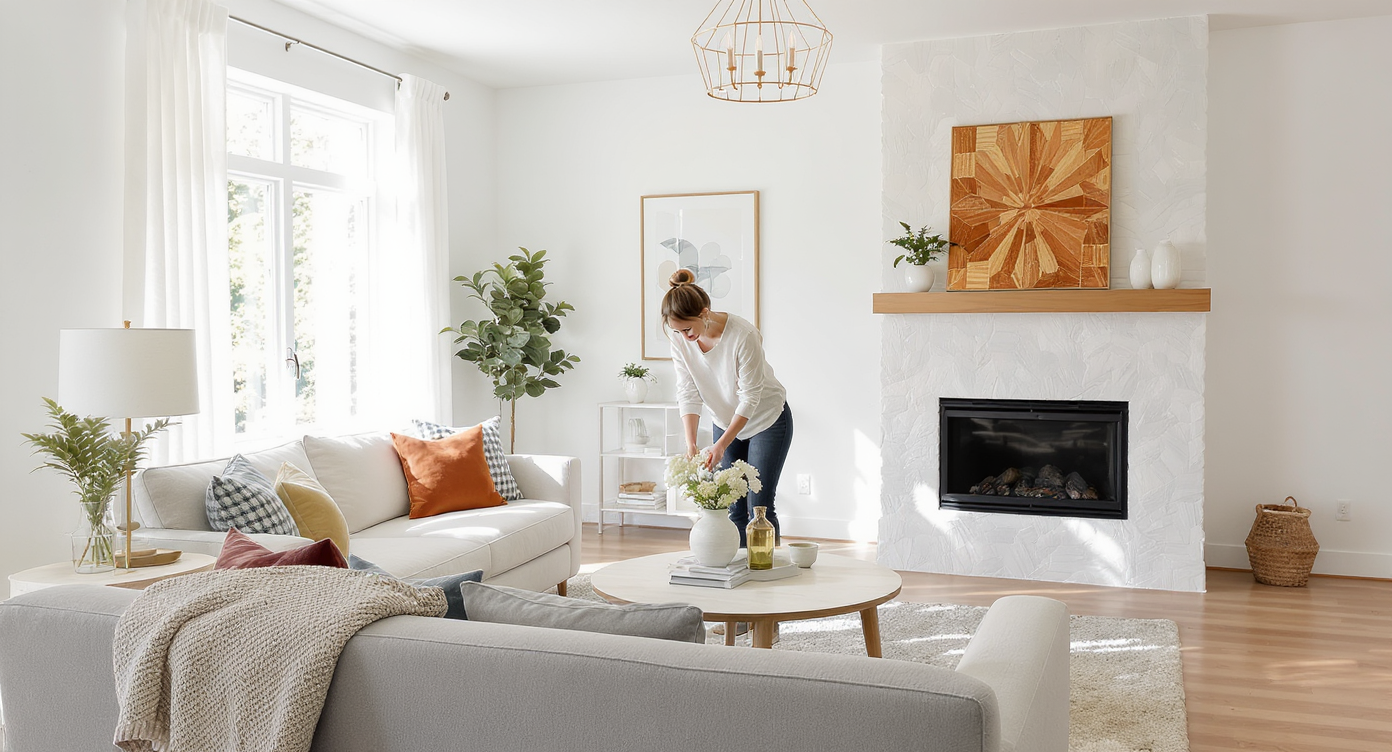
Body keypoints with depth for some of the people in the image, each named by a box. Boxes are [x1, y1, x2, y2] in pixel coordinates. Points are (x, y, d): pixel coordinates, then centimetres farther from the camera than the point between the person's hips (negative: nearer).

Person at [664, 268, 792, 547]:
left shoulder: (744, 336, -32)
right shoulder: (680, 338, -16)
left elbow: (750, 397, -26)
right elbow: (688, 393, -14)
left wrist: (721, 446, -30)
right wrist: (691, 444, -25)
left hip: (767, 420, -4)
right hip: (725, 421, 5)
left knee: (759, 507, -4)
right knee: (734, 508, 5)